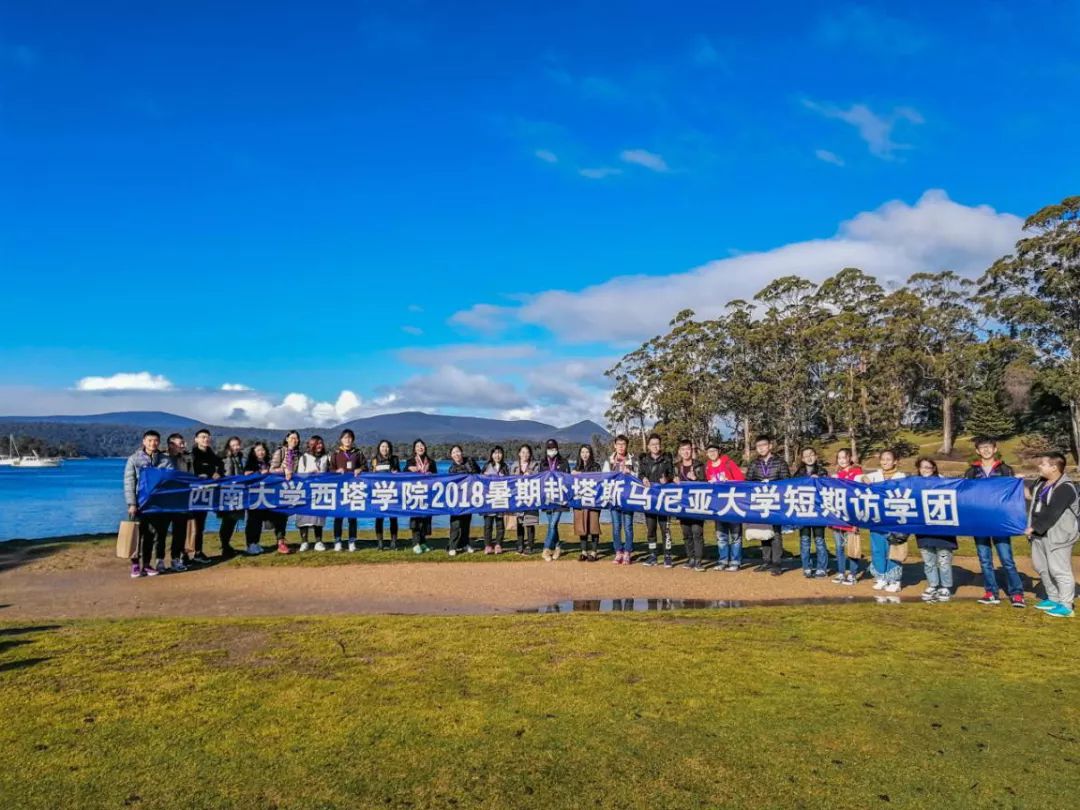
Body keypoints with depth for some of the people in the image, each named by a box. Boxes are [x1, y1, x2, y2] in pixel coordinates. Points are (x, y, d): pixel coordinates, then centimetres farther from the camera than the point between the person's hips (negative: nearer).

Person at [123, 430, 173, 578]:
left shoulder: (166, 460, 6)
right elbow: (129, 482, -4)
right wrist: (132, 504, -14)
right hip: (140, 502, -2)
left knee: (152, 534, 4)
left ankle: (146, 564, 13)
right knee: (138, 533, -2)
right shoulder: (134, 459, 1)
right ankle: (135, 565, 5)